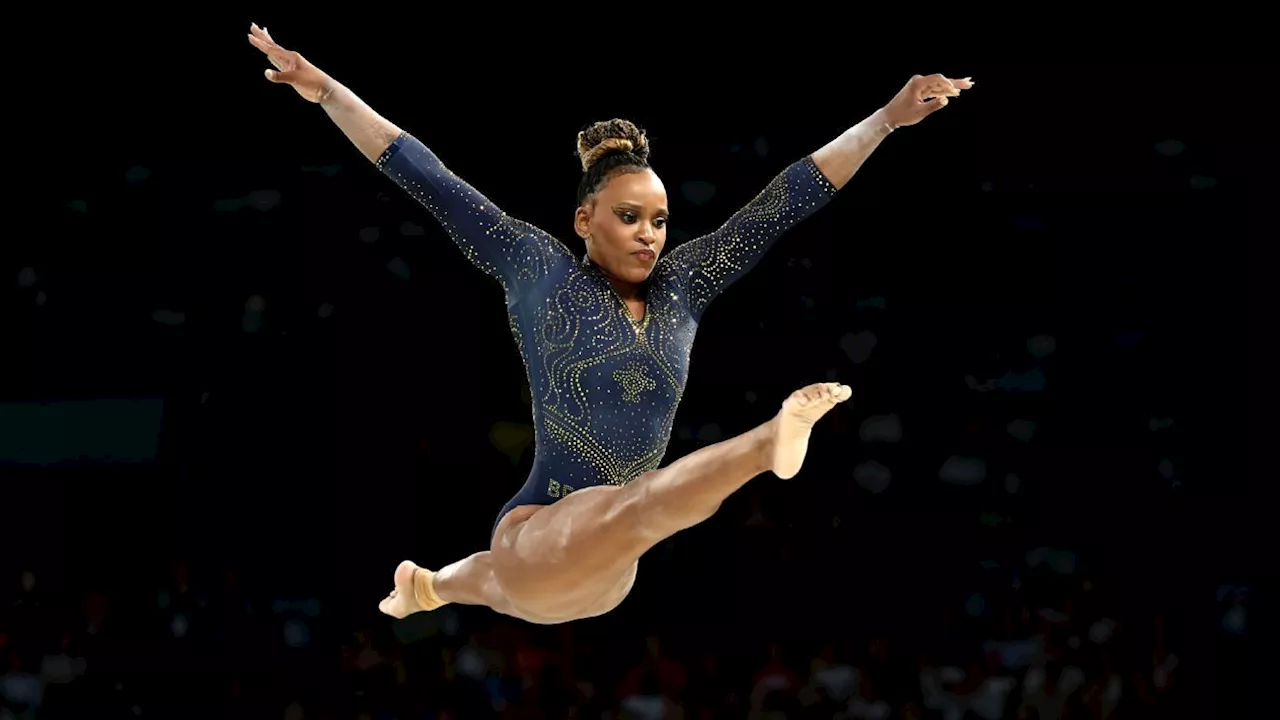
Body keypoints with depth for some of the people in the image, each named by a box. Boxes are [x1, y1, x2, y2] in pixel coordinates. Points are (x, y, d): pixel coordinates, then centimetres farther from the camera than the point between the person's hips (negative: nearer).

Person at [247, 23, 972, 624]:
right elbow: (431, 183, -2)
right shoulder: (540, 271, -1)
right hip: (538, 537, -7)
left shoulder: (682, 285, 8)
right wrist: (322, 89, -4)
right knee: (648, 501, -39)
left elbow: (784, 201, 6)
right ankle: (770, 443, -69)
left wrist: (892, 116, 5)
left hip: (603, 576, 7)